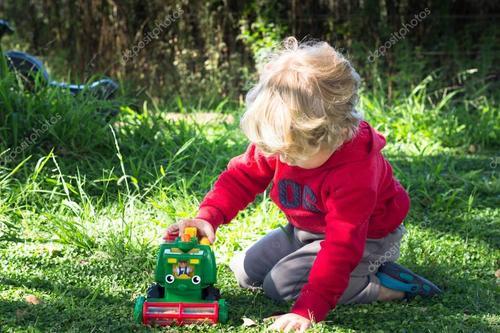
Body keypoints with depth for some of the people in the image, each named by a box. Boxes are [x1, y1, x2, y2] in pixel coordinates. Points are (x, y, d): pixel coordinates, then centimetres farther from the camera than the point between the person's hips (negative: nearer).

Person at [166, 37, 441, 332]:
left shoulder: (355, 172, -40)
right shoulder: (280, 140, -21)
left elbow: (342, 244, -41)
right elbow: (244, 174, -7)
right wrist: (208, 217, -25)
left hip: (368, 239, -8)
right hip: (307, 229, 8)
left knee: (280, 284, -20)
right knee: (246, 271, 7)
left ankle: (384, 285, -11)